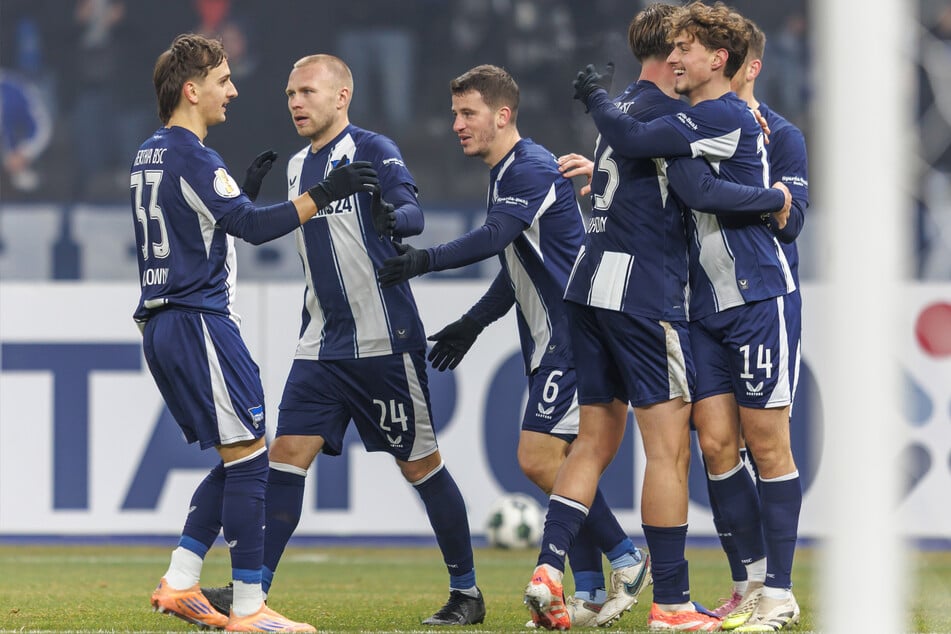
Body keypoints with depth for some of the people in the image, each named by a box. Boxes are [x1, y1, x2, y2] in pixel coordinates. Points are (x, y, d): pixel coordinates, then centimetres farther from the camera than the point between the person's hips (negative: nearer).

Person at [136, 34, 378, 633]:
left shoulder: (150, 156, 16)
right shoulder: (191, 158, -14)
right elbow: (253, 226, -22)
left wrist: (245, 190, 23)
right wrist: (324, 193, -21)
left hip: (163, 328, 10)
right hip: (199, 321, -10)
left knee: (237, 464, 15)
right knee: (249, 460, -7)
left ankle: (179, 584, 12)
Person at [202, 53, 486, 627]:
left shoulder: (372, 150, -8)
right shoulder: (298, 167, 15)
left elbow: (413, 212, -25)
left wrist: (393, 216, -45)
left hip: (385, 340, -7)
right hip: (322, 342, 7)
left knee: (420, 462, 1)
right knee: (288, 454, -4)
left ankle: (466, 591, 12)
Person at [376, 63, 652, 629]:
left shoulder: (533, 170, -14)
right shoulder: (507, 174, 18)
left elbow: (493, 239, -27)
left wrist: (426, 261, -31)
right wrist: (473, 323, 26)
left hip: (570, 337, -10)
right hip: (552, 342, 10)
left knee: (539, 459, -13)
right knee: (559, 462, 7)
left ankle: (626, 559, -2)